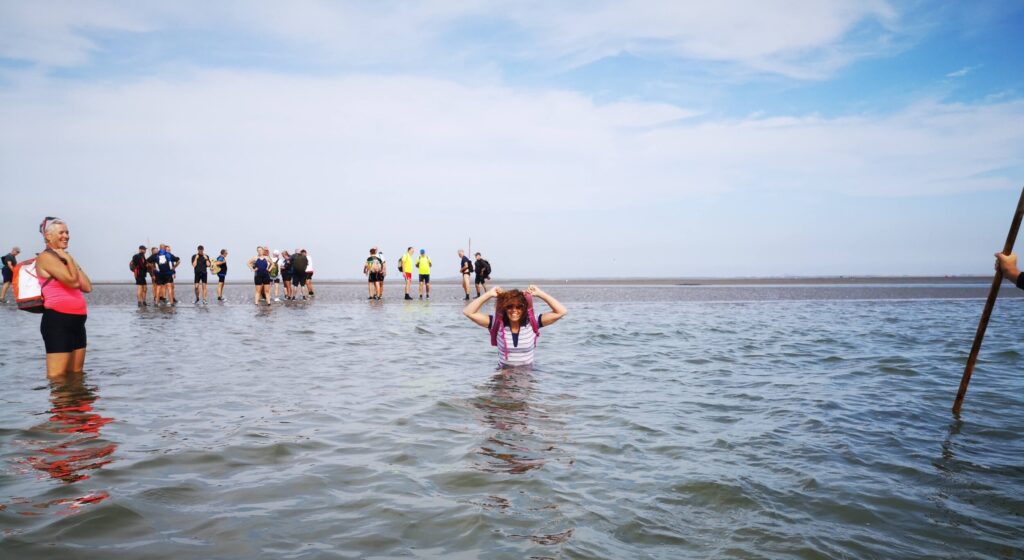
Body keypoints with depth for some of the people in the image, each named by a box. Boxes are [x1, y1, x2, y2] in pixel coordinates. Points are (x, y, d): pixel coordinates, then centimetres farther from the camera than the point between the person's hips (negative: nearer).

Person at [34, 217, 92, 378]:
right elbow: (73, 281, -18)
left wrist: (71, 261, 4)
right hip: (57, 321, -9)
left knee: (76, 374, 11)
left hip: (76, 321, 9)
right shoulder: (46, 257, -7)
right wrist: (69, 259, -4)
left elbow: (87, 287, 8)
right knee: (57, 377, -9)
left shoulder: (65, 258, 18)